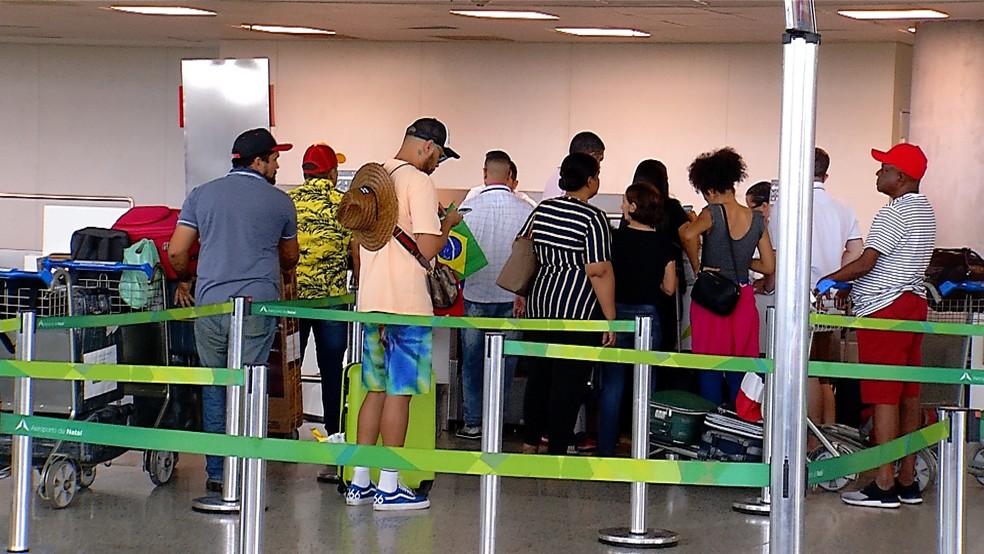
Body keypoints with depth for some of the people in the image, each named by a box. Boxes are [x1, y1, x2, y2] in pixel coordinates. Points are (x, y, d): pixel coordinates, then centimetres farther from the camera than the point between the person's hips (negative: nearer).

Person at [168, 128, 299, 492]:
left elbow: (176, 252, 4)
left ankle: (215, 472, 14)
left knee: (214, 388, 11)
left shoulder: (201, 195, 8)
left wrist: (185, 282, 24)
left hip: (209, 305, 2)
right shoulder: (280, 202, 5)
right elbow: (289, 258, 20)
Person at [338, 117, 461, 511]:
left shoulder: (372, 179, 12)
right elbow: (428, 246, -17)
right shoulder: (418, 182, -12)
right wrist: (448, 223, 0)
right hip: (406, 303, -8)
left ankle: (359, 482, 15)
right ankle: (389, 487, 0)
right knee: (399, 392, -2)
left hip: (371, 301, 8)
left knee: (377, 390, 14)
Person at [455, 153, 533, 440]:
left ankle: (473, 422, 12)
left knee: (472, 361, 10)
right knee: (504, 361, 9)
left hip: (477, 295, 0)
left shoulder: (468, 208, -8)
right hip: (512, 299, 0)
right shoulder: (526, 210, -7)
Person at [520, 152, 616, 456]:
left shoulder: (542, 210, 8)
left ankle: (530, 442, 25)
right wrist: (610, 319, -12)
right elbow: (599, 272, -17)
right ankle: (557, 451, 2)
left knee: (539, 373, 16)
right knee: (569, 379, -1)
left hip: (540, 303, 7)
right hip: (578, 310, -7)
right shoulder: (593, 218, -12)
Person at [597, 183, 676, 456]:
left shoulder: (617, 237, -7)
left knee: (612, 383, 3)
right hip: (648, 315, 2)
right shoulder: (662, 243, 0)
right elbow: (669, 288, 1)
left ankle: (606, 448, 3)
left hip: (617, 311, -2)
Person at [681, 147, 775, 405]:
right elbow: (769, 267, 6)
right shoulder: (756, 219, 4)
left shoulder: (713, 213, -10)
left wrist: (697, 267, -17)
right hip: (743, 299, 4)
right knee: (740, 374, 8)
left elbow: (688, 235, -31)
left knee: (710, 373, 1)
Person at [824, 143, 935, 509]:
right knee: (908, 394, 10)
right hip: (912, 301, 10)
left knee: (884, 396, -8)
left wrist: (827, 281, -7)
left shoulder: (894, 213, -16)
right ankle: (908, 481, 14)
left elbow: (865, 263, -20)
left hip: (885, 310, -10)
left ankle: (884, 486, -9)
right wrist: (848, 284, 18)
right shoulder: (923, 210, 16)